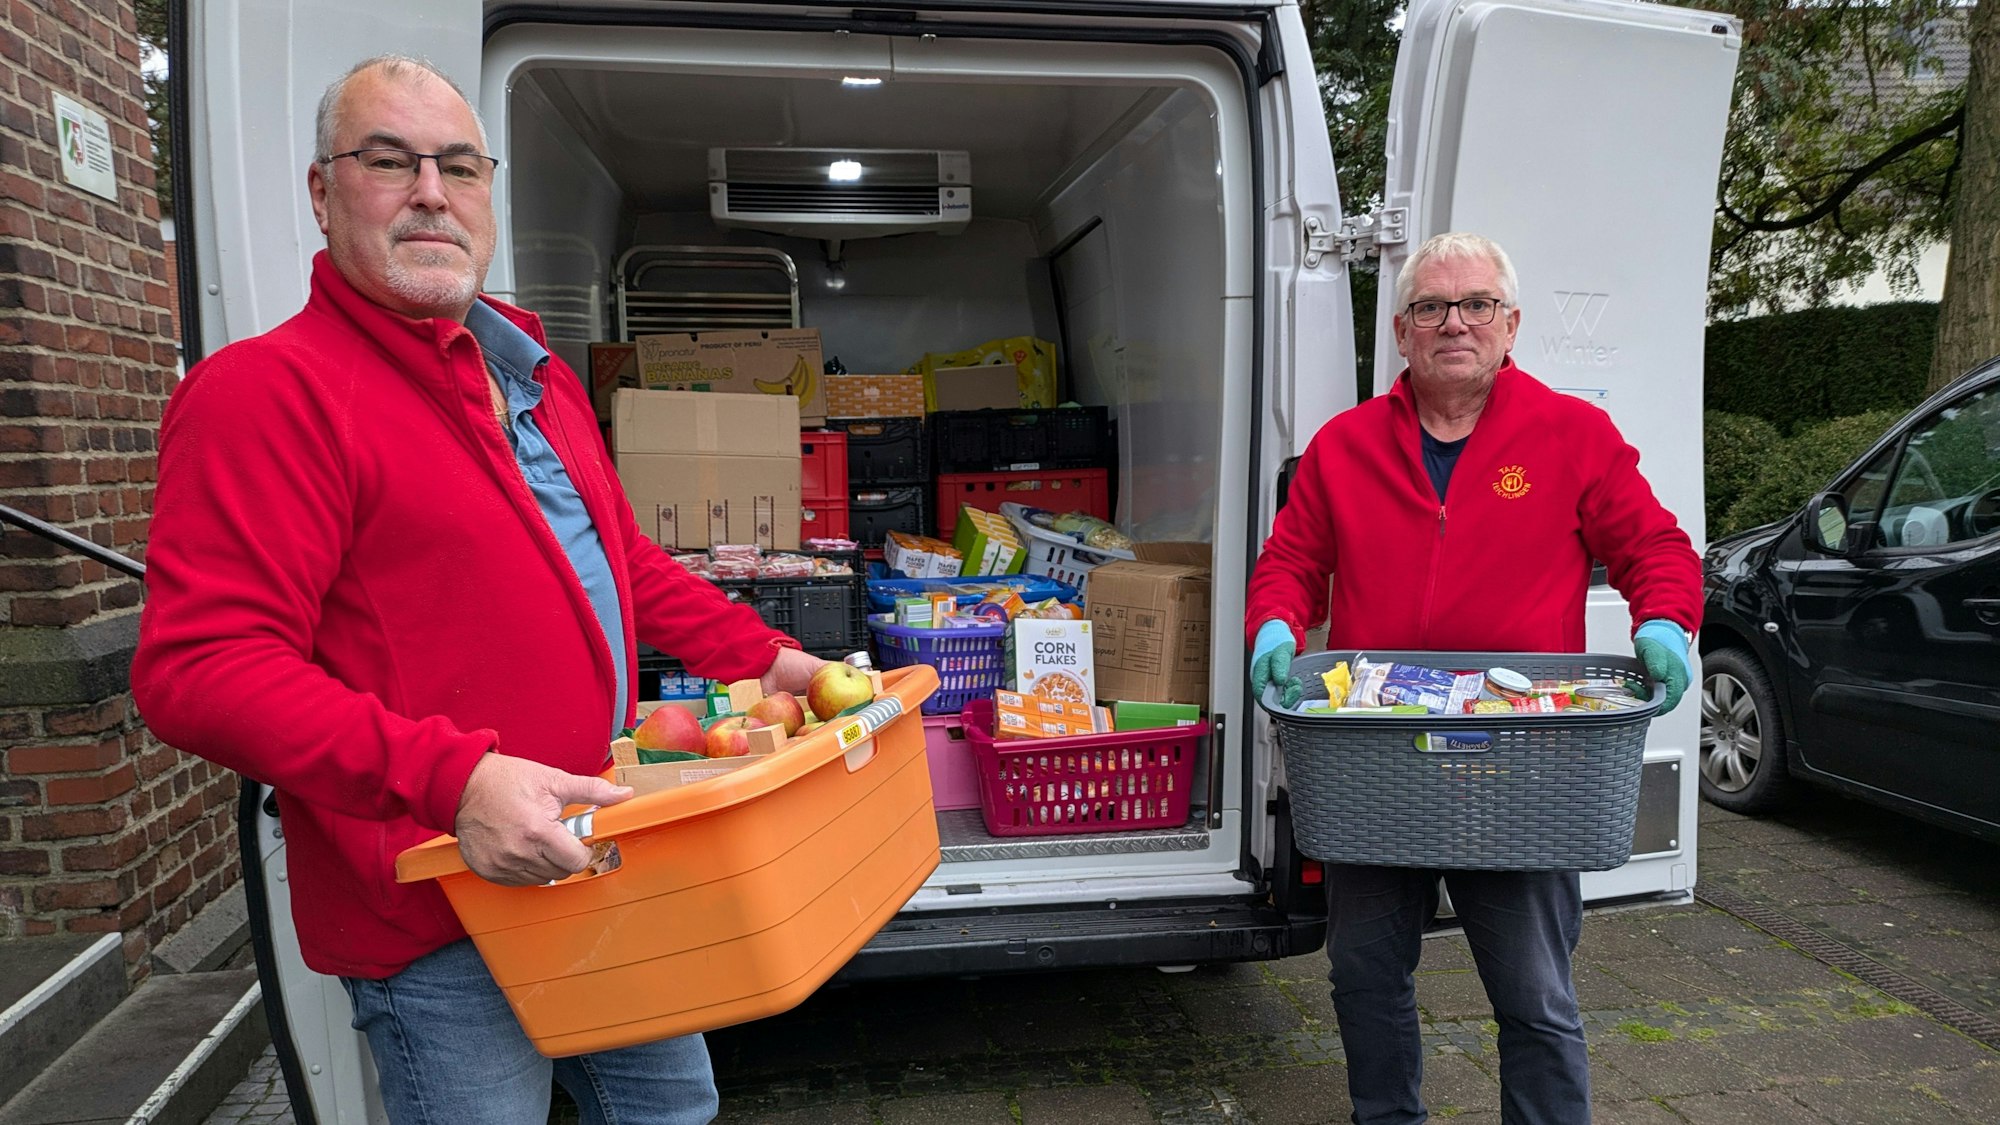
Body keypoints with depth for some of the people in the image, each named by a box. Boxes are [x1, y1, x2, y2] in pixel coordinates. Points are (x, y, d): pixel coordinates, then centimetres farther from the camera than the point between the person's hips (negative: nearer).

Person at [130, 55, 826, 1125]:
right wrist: (449, 780, -32)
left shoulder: (538, 375, 12)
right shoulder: (268, 391, -14)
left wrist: (759, 656, 14)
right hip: (434, 919, -8)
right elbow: (199, 667, -22)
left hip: (595, 854, 8)